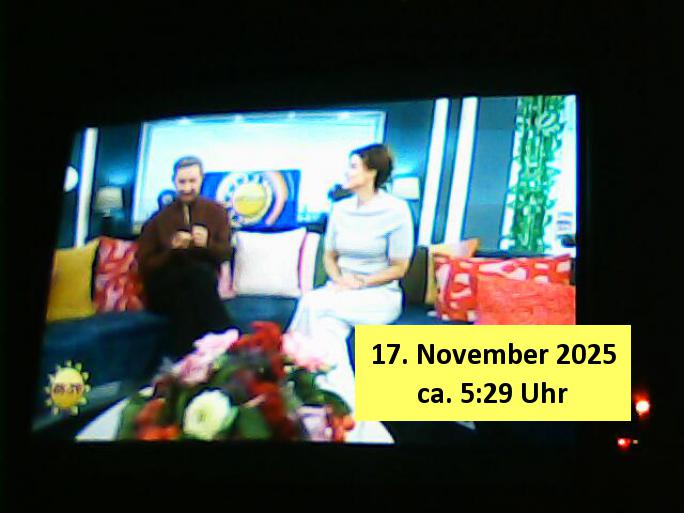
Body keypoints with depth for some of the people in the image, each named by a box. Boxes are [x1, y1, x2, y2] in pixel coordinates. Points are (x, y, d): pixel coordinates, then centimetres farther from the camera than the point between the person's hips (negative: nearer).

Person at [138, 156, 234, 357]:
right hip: (165, 289, -1)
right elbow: (146, 265, 6)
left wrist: (207, 244, -13)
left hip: (202, 283, 1)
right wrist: (172, 249, -12)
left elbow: (226, 252, 10)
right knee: (199, 272, -36)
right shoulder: (158, 219, 10)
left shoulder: (216, 212, 15)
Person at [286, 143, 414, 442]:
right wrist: (338, 280, -5)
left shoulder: (396, 210, -8)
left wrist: (361, 283, -16)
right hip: (342, 291, 4)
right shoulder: (340, 209, 8)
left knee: (313, 303, -31)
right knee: (328, 328, -32)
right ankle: (348, 412, -37)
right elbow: (329, 255, 16)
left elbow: (399, 268, -6)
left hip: (380, 296, -4)